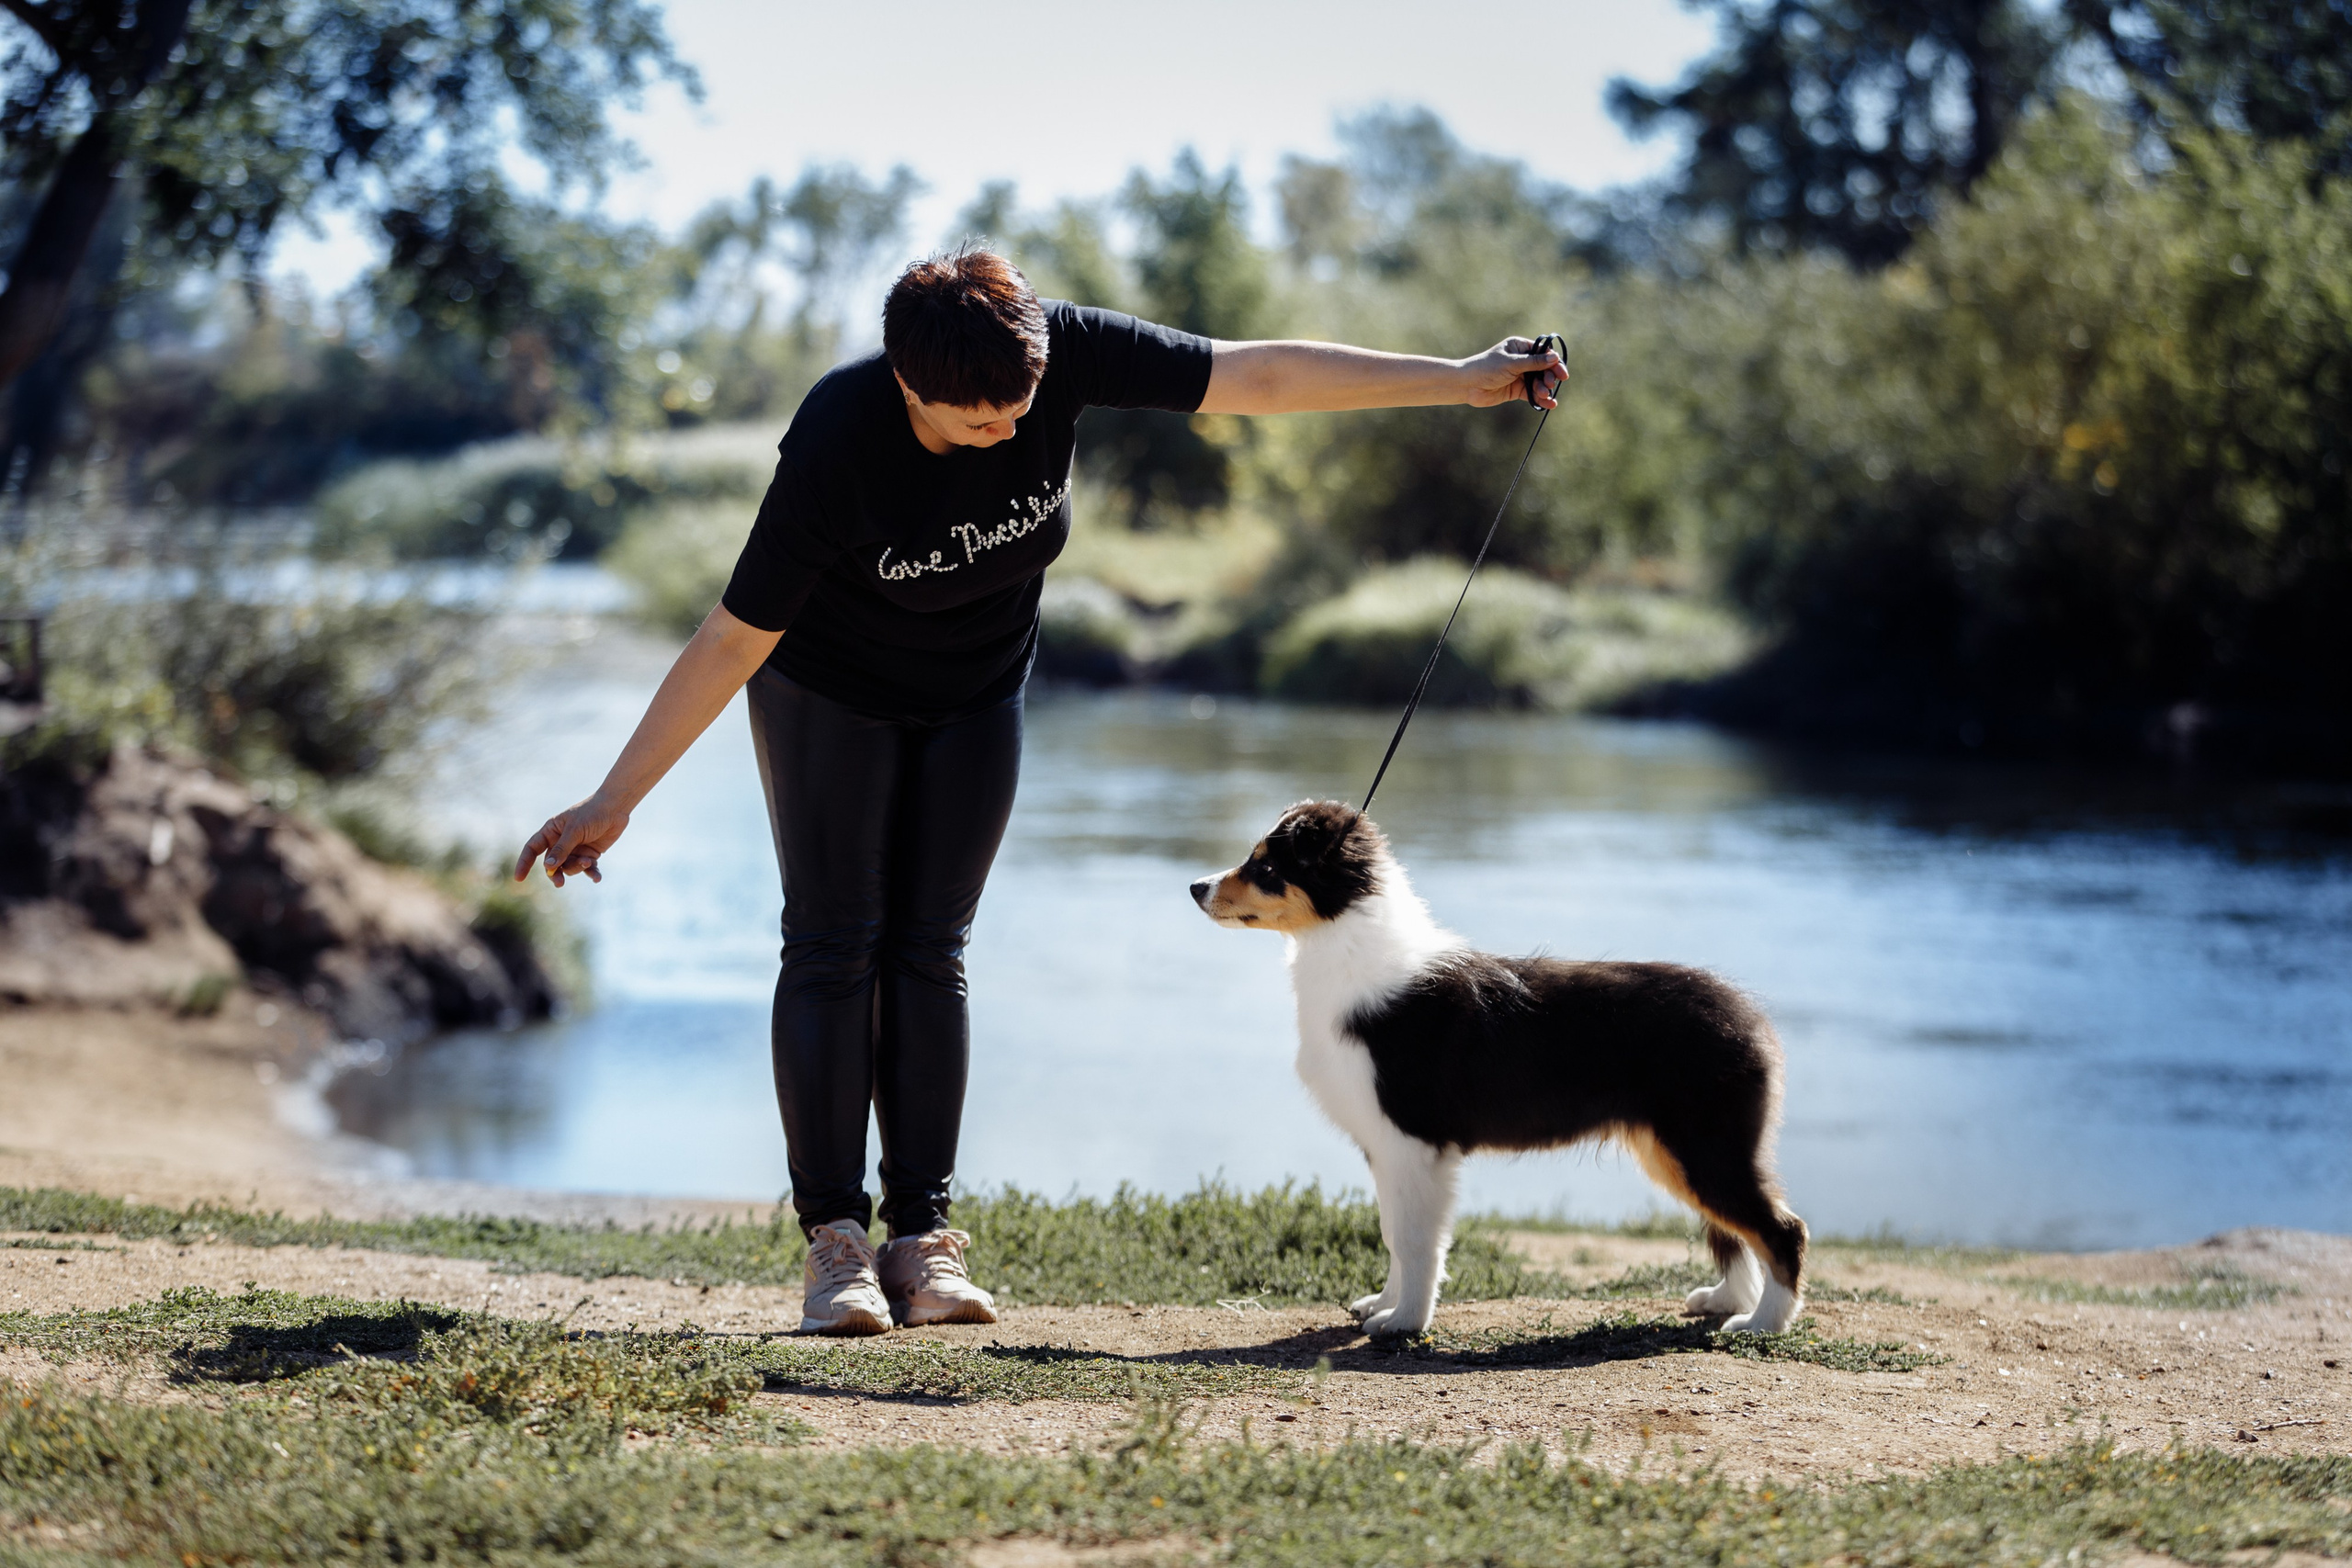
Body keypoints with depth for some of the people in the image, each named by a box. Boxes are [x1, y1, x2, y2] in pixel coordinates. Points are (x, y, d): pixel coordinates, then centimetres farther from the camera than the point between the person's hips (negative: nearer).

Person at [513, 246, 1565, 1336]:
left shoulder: (1062, 351, -29)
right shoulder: (836, 445, -36)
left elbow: (1258, 376, -23)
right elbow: (731, 644, -29)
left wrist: (1461, 381, -21)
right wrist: (613, 803, -27)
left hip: (975, 693, 3)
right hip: (830, 691, -3)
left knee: (930, 952, 1)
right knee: (834, 947, -8)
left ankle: (924, 1241, 0)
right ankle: (834, 1242, -6)